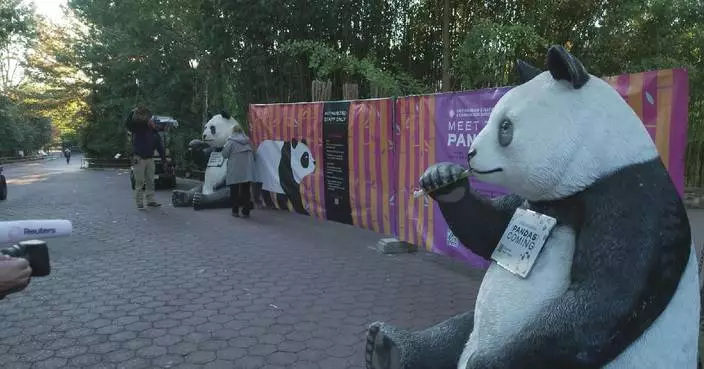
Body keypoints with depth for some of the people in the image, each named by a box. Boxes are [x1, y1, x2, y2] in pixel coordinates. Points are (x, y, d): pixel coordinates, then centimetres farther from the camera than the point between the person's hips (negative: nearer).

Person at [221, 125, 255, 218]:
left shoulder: (231, 141, -6)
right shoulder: (248, 141, 8)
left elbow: (224, 154, -6)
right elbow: (253, 154, 11)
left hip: (235, 172, -4)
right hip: (247, 171, 4)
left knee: (234, 191, 8)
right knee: (246, 191, 8)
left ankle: (235, 211, 11)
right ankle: (246, 211, 7)